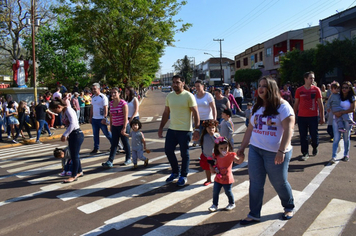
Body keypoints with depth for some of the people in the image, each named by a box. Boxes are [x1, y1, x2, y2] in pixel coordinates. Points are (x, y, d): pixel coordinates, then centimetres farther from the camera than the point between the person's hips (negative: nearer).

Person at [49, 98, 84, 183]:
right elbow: (68, 124, 13)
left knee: (74, 156, -1)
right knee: (74, 155, 17)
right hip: (72, 135, 9)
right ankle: (79, 171, 33)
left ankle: (74, 176, 10)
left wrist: (65, 134, -22)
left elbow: (73, 123, -25)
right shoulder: (64, 111, 13)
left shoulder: (68, 109, -14)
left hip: (77, 134, -9)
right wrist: (66, 135, 3)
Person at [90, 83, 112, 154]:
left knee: (107, 133, 0)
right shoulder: (93, 97, 13)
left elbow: (105, 108, -15)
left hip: (101, 119, -7)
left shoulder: (103, 97, -10)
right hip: (94, 119, 7)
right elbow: (92, 107, 18)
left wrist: (105, 118, -20)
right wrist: (90, 117, 15)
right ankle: (96, 148, 18)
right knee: (95, 134, 10)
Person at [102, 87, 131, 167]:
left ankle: (128, 159, 23)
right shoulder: (111, 103, 7)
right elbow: (111, 115, 15)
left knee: (125, 143, 6)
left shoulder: (123, 103, -12)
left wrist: (124, 128, -18)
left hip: (122, 126, -6)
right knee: (114, 144, 5)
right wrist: (111, 125, 15)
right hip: (114, 126, 6)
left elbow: (125, 116, -15)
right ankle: (110, 161, 4)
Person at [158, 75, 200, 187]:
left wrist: (197, 129, -18)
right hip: (172, 129, 6)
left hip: (185, 130, -5)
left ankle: (183, 176, 23)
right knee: (168, 150, 8)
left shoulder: (189, 96, -9)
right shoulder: (169, 96, 8)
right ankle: (175, 172, 29)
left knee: (184, 154, 5)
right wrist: (161, 127, 11)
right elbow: (166, 113, 14)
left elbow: (195, 113, -11)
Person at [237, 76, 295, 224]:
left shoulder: (282, 106, -9)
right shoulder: (256, 108, 11)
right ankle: (254, 214, 19)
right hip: (255, 150, 5)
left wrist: (281, 151, -24)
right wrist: (242, 147, 12)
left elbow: (288, 130, -16)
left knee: (280, 183, 11)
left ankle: (289, 208, 38)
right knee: (255, 183, 7)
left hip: (275, 153, -5)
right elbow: (250, 129, 15)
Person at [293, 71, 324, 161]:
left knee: (314, 135, 5)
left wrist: (322, 117, -1)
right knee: (303, 136, 3)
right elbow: (296, 104, 8)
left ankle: (315, 147, 36)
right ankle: (305, 153, 15)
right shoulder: (299, 90, 2)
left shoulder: (316, 89, 1)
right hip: (301, 117, 1)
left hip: (313, 116, 0)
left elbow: (320, 104, 3)